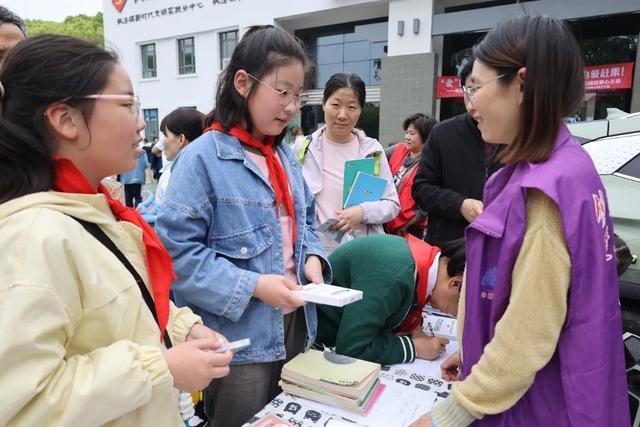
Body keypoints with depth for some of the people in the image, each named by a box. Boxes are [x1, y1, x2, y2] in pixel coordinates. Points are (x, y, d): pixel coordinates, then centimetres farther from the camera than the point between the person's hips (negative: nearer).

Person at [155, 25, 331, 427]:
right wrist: (252, 286, -25)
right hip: (239, 338, -7)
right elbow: (178, 251, -20)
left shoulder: (285, 154, 7)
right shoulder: (203, 157, -17)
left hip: (294, 325, 7)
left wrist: (312, 257, -5)